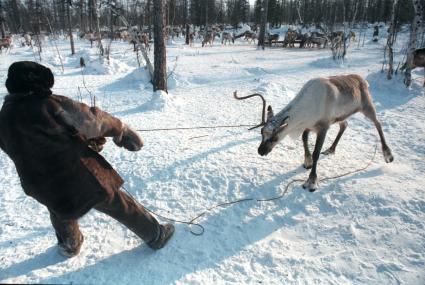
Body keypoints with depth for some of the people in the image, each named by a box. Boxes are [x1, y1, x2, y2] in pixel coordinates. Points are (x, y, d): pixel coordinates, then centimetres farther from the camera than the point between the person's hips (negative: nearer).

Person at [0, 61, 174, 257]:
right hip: (81, 178, -4)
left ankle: (69, 245, 58)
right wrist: (121, 129, 5)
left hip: (42, 188, 5)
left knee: (60, 210, 37)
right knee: (122, 206, 14)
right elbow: (93, 120, -15)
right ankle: (156, 235, 31)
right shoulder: (49, 105, -20)